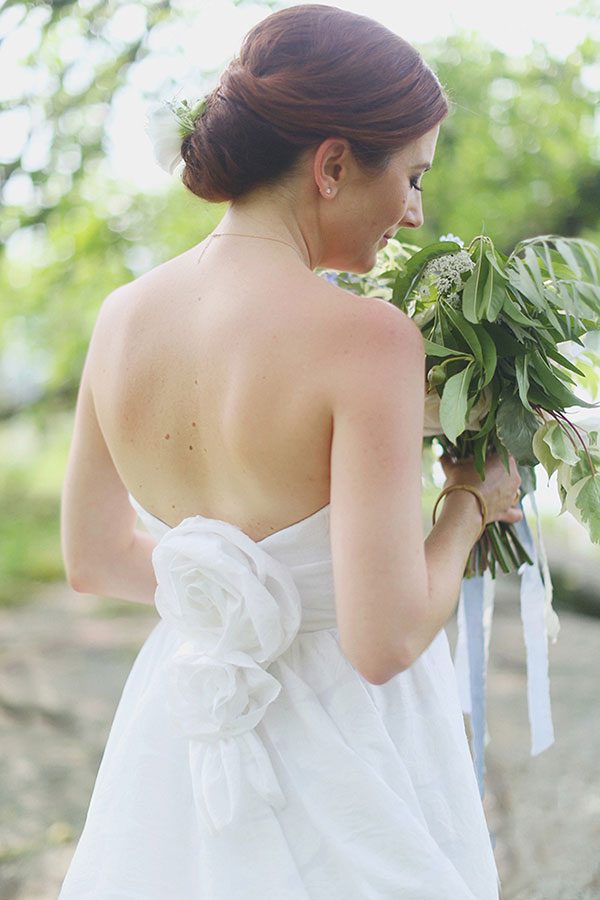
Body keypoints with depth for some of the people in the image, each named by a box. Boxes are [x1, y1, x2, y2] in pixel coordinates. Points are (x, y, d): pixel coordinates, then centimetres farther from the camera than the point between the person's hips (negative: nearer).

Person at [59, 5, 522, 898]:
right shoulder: (368, 339, -24)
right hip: (343, 757, -5)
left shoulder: (124, 316, -5)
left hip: (177, 734, 5)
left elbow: (94, 561, 7)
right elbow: (385, 642, -26)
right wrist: (471, 502, -9)